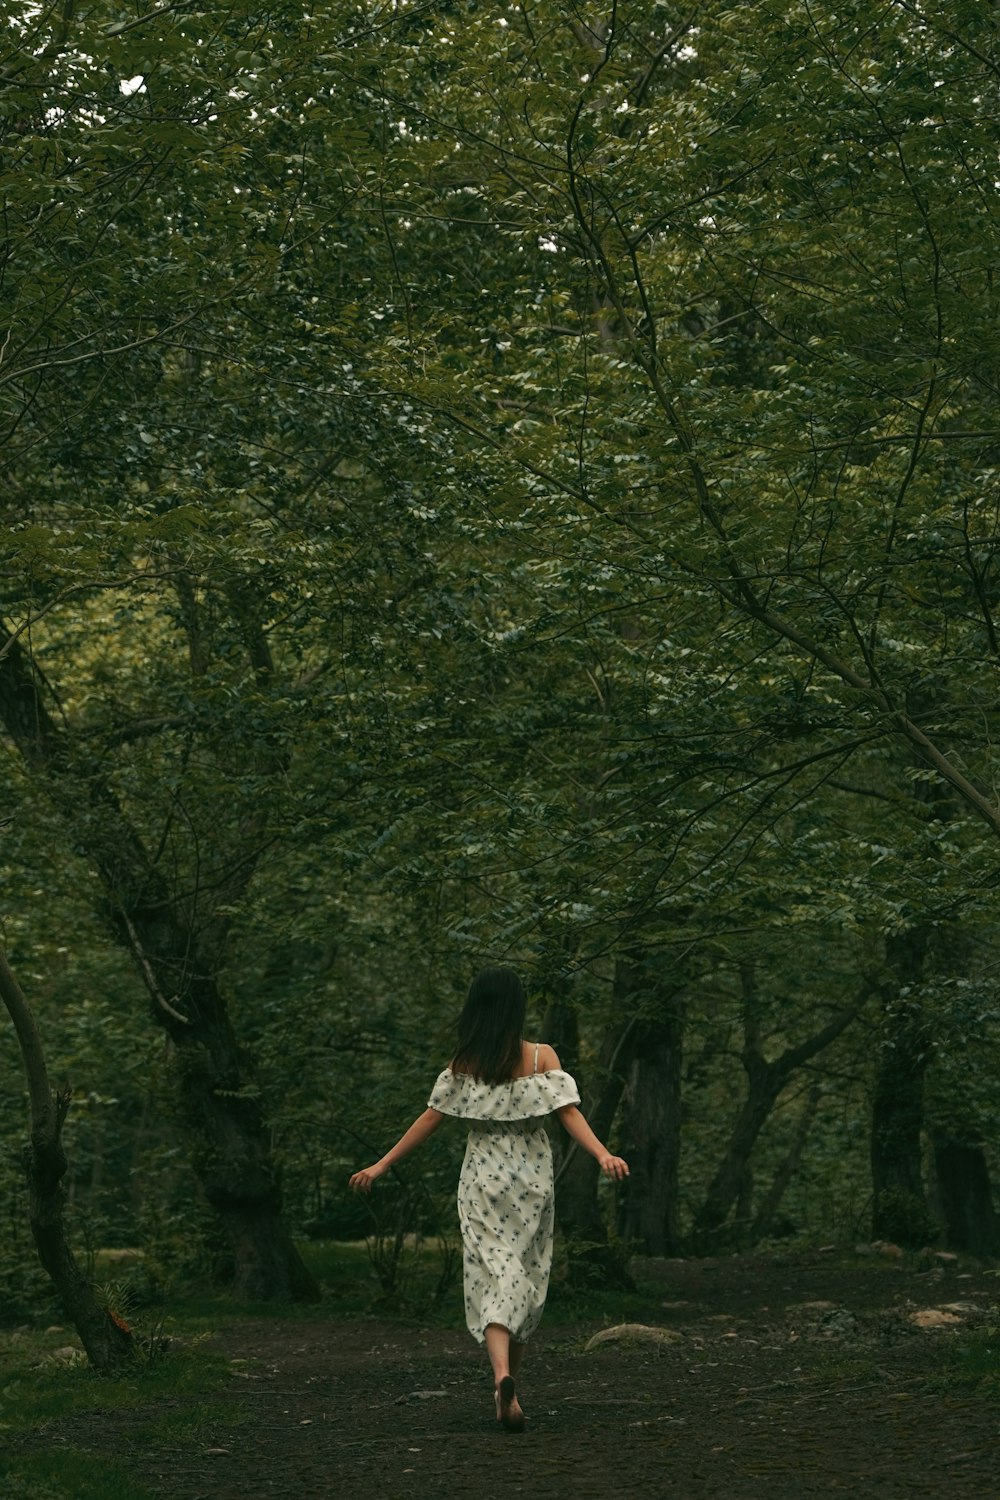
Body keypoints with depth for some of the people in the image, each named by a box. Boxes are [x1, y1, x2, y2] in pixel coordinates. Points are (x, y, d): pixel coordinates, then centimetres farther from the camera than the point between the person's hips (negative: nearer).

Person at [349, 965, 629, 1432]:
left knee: (492, 1276, -4)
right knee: (525, 1277, 13)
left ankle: (502, 1375, -27)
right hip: (530, 1179, 0)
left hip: (482, 1179, 0)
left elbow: (430, 1118, 0)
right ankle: (509, 1382, 20)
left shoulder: (463, 1062, 0)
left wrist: (381, 1165, 5)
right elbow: (569, 1113, -13)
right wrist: (604, 1156, -19)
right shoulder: (541, 1057, -3)